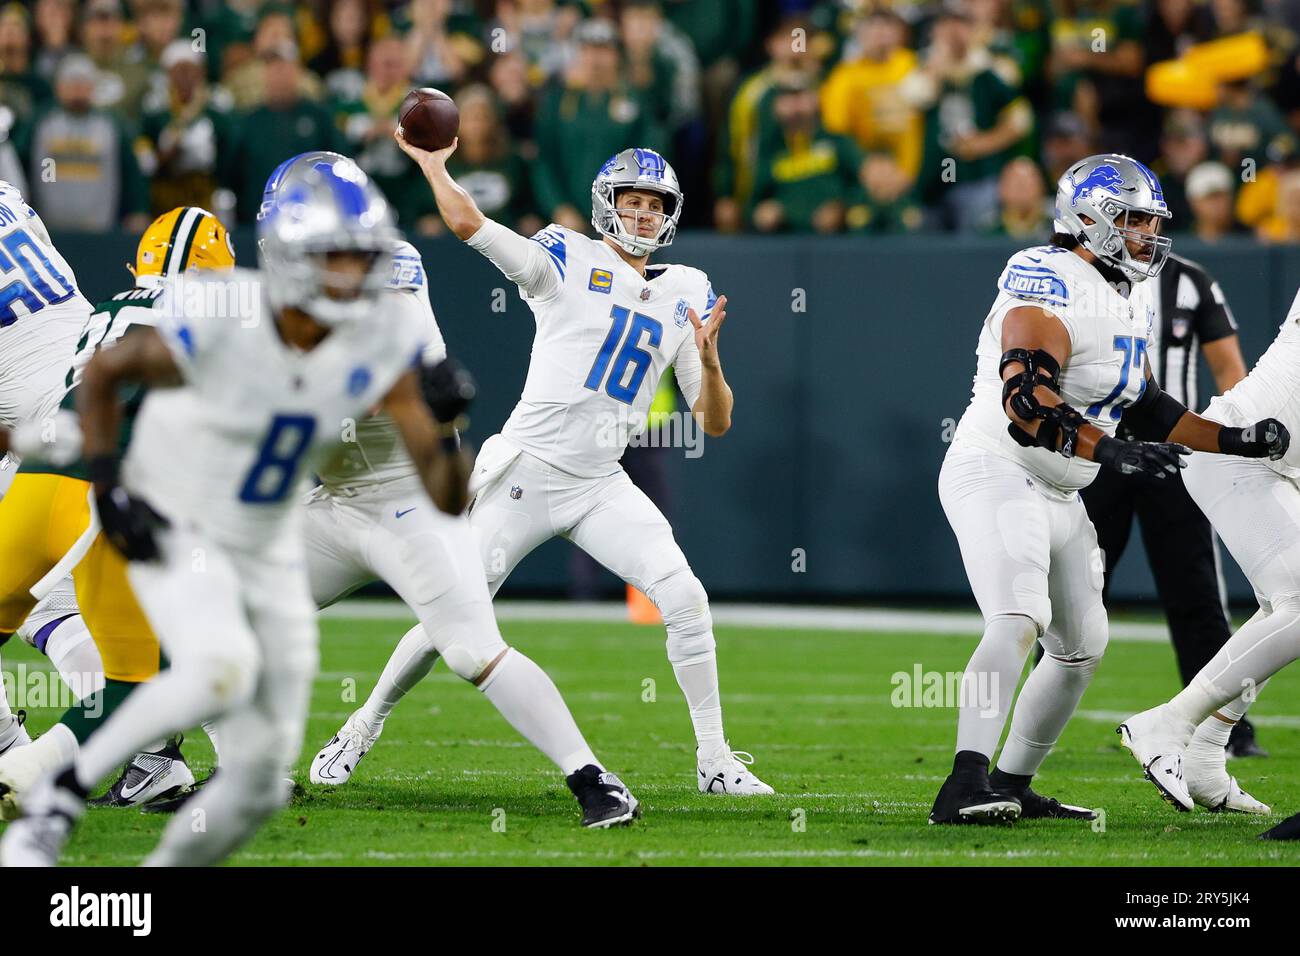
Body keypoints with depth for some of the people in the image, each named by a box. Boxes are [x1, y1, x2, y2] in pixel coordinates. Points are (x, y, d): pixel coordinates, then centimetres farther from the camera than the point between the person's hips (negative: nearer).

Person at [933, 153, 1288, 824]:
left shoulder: (1130, 298, 12)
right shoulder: (1050, 284, -19)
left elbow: (1147, 411, 20)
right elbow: (1025, 401, -31)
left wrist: (1236, 440, 10)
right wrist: (1113, 451, -39)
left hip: (1057, 493, 10)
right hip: (996, 474, -10)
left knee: (1081, 648, 15)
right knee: (1019, 620, -27)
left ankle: (1010, 786, 26)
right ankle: (965, 786, -38)